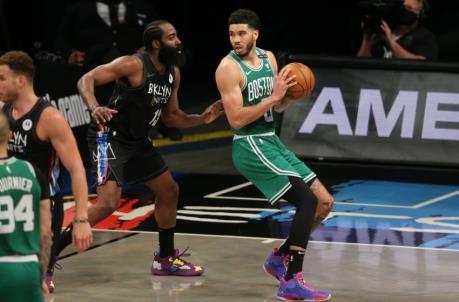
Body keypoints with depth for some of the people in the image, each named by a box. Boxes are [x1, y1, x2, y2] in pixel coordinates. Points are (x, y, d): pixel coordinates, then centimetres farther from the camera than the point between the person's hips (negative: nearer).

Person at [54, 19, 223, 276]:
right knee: (108, 203, -22)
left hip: (137, 141, 9)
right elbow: (87, 79, -22)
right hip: (109, 137, -9)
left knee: (169, 191, 17)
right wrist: (95, 108, -39)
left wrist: (202, 119, 0)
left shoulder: (173, 74, 5)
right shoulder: (134, 65, -20)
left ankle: (166, 259, 33)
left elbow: (172, 117, 15)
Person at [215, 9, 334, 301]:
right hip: (251, 146, -8)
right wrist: (274, 96, -23)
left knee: (325, 203, 9)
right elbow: (236, 119, -20)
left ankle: (279, 258, 22)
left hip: (272, 142, 8)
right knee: (307, 200, -19)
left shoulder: (268, 58, 9)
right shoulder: (229, 68, -14)